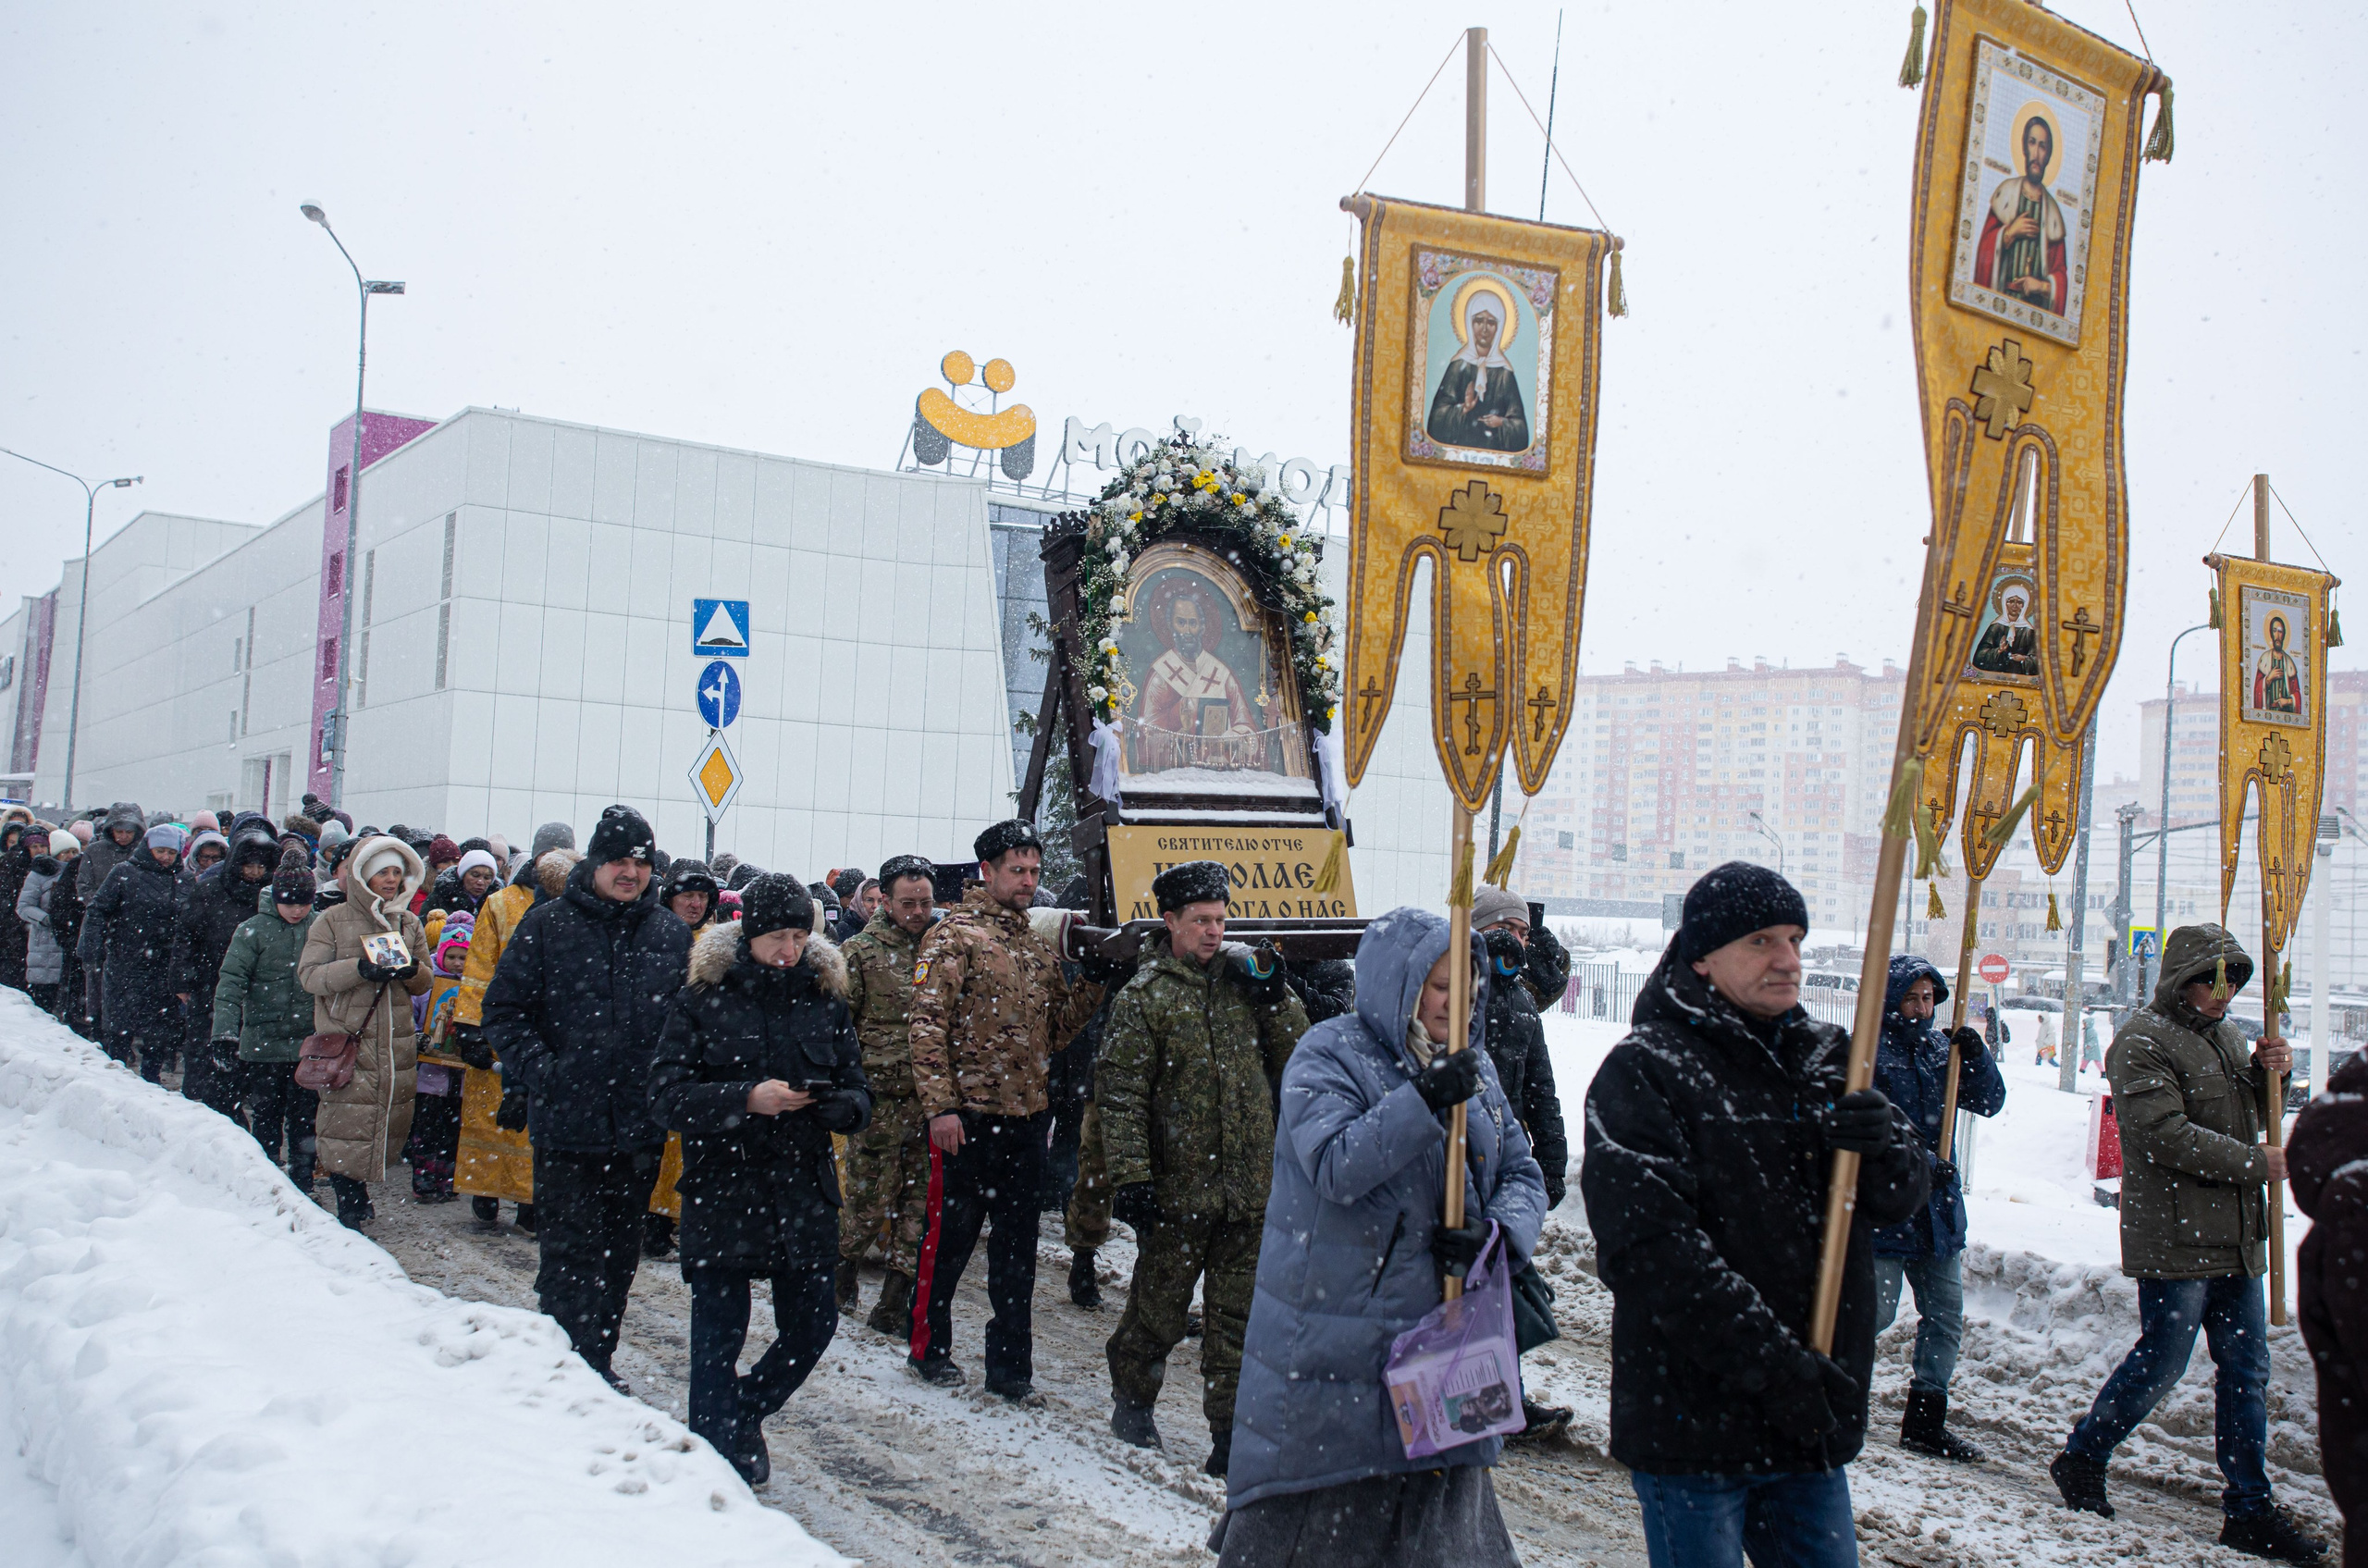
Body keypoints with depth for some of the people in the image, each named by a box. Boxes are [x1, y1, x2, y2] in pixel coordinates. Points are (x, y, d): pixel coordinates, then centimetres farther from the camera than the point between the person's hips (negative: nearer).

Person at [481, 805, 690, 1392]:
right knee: (570, 1250, -3)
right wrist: (537, 1067, -14)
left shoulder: (671, 935, 7)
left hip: (640, 1124, 4)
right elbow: (504, 1010, 0)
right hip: (566, 1120, -3)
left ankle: (597, 1360, 27)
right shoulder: (548, 925, -2)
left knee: (620, 1252, 13)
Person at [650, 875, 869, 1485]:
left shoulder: (826, 1002, 7)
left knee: (812, 1325, 8)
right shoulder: (704, 1000, -2)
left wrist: (834, 1103, -16)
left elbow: (859, 1097, 8)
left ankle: (744, 1414, 35)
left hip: (804, 1193, 3)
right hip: (720, 1190, -3)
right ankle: (720, 1459, 19)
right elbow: (666, 1096, -10)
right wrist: (746, 1098, -23)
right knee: (718, 1335, 1)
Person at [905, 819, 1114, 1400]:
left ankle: (1010, 1364, 19)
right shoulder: (955, 937, -5)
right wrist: (939, 1105, -18)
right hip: (967, 1115, -6)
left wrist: (1095, 979, 3)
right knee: (949, 1236, 5)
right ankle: (929, 1348, 22)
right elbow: (928, 1025, -11)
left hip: (1026, 1117, 6)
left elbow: (1060, 1022, 17)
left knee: (1018, 1246, 10)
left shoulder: (1040, 948, 15)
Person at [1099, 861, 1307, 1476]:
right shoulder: (1143, 998, -4)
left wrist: (1275, 997, -5)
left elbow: (1296, 1056, 10)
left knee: (1239, 1313, 7)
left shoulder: (1244, 977, 8)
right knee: (1159, 1305, 12)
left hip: (1251, 1191, 3)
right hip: (1179, 1189, -3)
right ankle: (1132, 1399, 35)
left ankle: (1231, 1434, 15)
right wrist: (1131, 1178, -14)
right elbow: (1121, 1095, -8)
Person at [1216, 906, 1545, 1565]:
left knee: (1439, 1515, 16)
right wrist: (1425, 1100, -31)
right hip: (1332, 1351, -6)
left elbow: (1521, 1173, 8)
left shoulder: (1471, 1063, 8)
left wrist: (1499, 1230, -13)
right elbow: (1336, 1168, -24)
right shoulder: (1328, 1055, -10)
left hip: (1439, 1335, 6)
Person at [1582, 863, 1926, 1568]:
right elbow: (1650, 1247, -19)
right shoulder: (1644, 1071, -11)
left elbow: (1897, 1198, 11)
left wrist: (1887, 1147, -13)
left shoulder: (1827, 1058, 11)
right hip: (1692, 1422, -6)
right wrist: (1770, 1363, -22)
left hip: (1813, 1421, 6)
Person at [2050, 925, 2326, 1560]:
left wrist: (2268, 1073, 6)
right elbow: (2165, 1135, -20)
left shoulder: (2225, 1035, 17)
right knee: (2162, 1360, -3)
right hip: (2174, 1236, -8)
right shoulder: (2143, 1042, -11)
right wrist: (2255, 1163, -15)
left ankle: (2250, 1508, 17)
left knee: (2247, 1371, 9)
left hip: (2236, 1238, 8)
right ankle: (2080, 1459, 16)